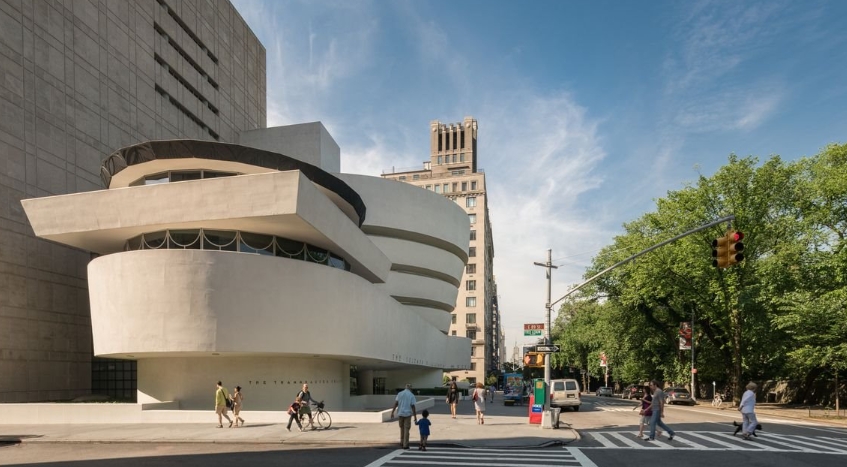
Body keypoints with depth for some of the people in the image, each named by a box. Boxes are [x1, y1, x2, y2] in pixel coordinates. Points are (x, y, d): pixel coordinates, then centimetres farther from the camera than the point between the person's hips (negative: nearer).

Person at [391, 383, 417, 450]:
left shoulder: (399, 394, 2)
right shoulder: (411, 395, -5)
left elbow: (396, 403, -4)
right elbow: (413, 407, -8)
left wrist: (392, 412, -1)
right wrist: (415, 417, -5)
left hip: (400, 413, 3)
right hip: (408, 414, -3)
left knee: (402, 428, 19)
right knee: (406, 429, 4)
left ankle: (402, 442, 20)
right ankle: (405, 445, 3)